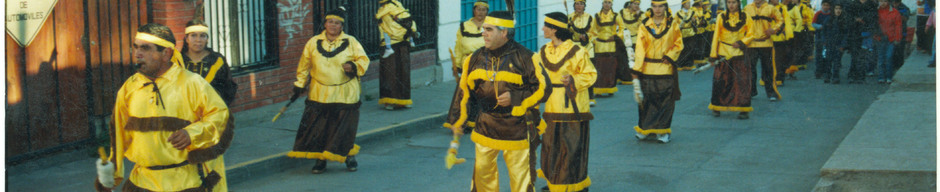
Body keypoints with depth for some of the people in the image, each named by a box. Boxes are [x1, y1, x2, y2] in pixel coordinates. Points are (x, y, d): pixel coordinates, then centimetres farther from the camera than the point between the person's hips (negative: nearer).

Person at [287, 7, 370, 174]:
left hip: (345, 95, -1)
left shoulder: (351, 42, 2)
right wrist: (299, 85, 14)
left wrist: (354, 66, -19)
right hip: (319, 95, 1)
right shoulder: (313, 43, 5)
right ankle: (320, 160, 13)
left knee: (345, 128, 3)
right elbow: (304, 66, 14)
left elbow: (363, 60, 2)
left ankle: (349, 157, 22)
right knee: (317, 128, 0)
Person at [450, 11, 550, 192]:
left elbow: (543, 87, -7)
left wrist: (515, 97, -17)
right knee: (482, 171, 12)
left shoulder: (524, 57, -10)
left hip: (516, 128, -4)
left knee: (520, 175, 3)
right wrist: (458, 121, 12)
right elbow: (464, 91, 12)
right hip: (485, 127, 4)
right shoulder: (476, 58, 3)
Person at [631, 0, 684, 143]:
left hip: (666, 68, 0)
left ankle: (663, 131, 9)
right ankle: (644, 128, 16)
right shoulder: (645, 25, 1)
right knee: (646, 99, 1)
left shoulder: (673, 24, 2)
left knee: (666, 100, -1)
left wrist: (669, 56, -9)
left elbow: (678, 44, 8)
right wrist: (636, 69, -10)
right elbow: (640, 47, -4)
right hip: (648, 68, 0)